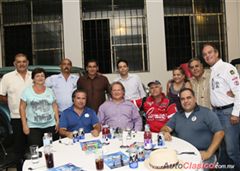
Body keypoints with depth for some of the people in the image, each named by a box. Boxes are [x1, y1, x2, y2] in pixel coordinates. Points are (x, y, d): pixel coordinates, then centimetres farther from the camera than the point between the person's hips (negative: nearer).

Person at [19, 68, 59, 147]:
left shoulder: (49, 91, 8)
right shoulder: (27, 91, 1)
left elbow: (55, 106, 11)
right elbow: (22, 108, 1)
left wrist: (57, 121, 3)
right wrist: (24, 124, -4)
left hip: (50, 126, 2)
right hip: (33, 127, -2)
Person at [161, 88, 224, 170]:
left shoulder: (206, 113, -1)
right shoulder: (177, 115, 15)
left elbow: (219, 132, -6)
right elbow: (165, 128, 13)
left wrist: (209, 153, -14)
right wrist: (165, 132, -12)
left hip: (201, 154, -4)